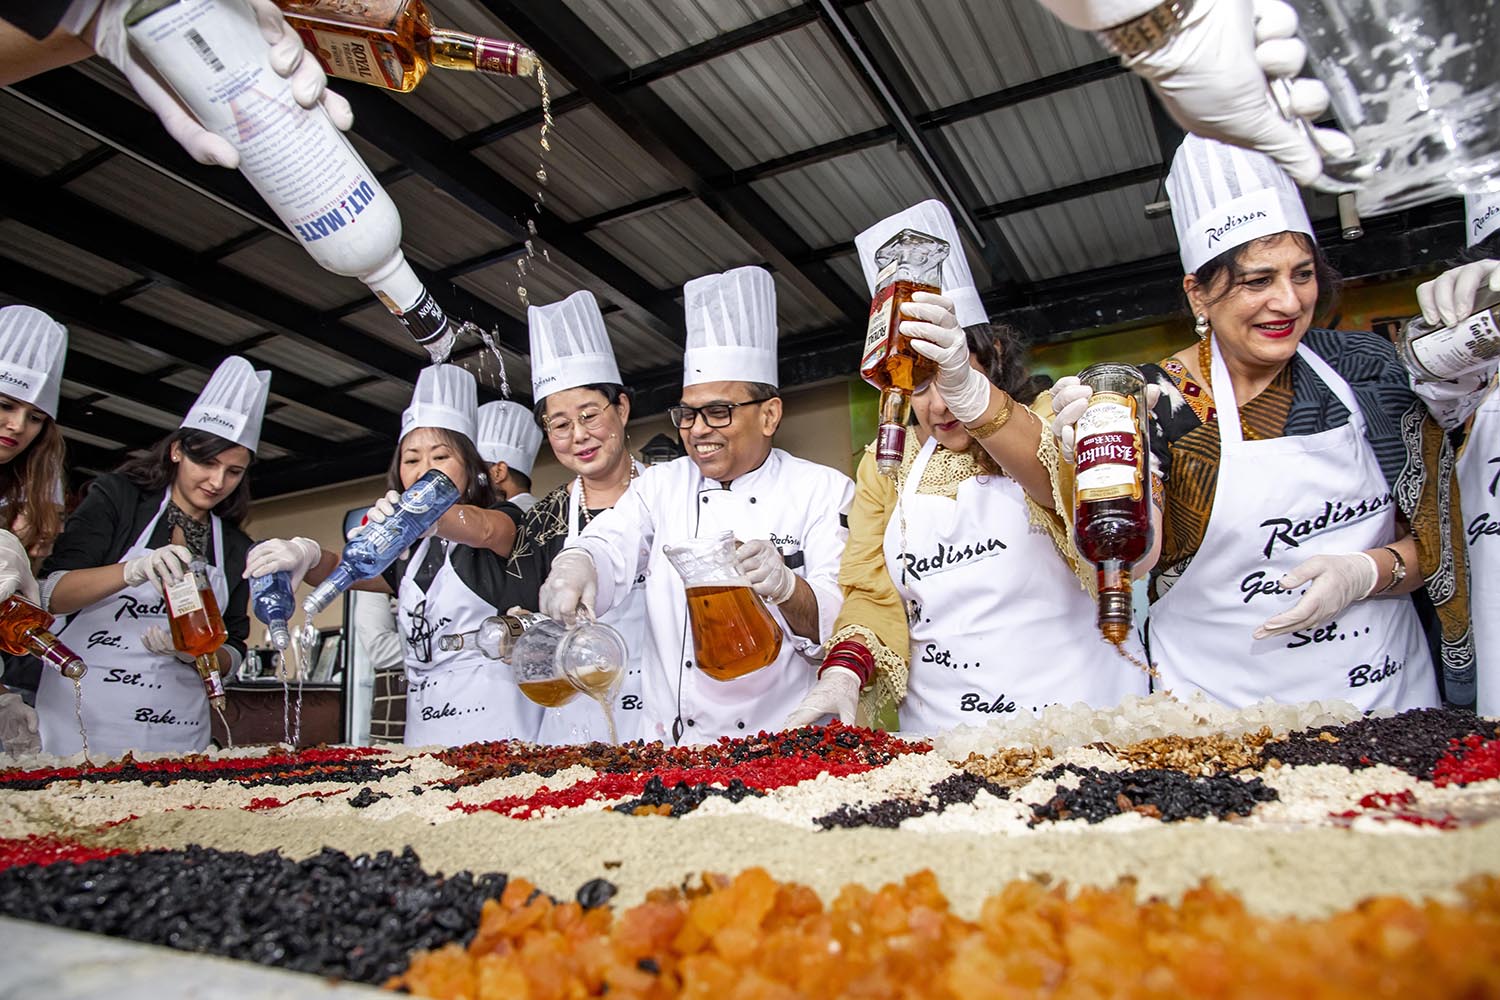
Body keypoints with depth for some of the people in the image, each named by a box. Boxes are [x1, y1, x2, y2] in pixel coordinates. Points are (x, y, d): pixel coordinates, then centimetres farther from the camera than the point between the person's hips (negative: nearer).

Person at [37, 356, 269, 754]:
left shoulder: (237, 548, 9)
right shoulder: (117, 497, 1)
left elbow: (231, 657, 10)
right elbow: (50, 595, -9)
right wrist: (134, 570, -26)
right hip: (82, 719, -2)